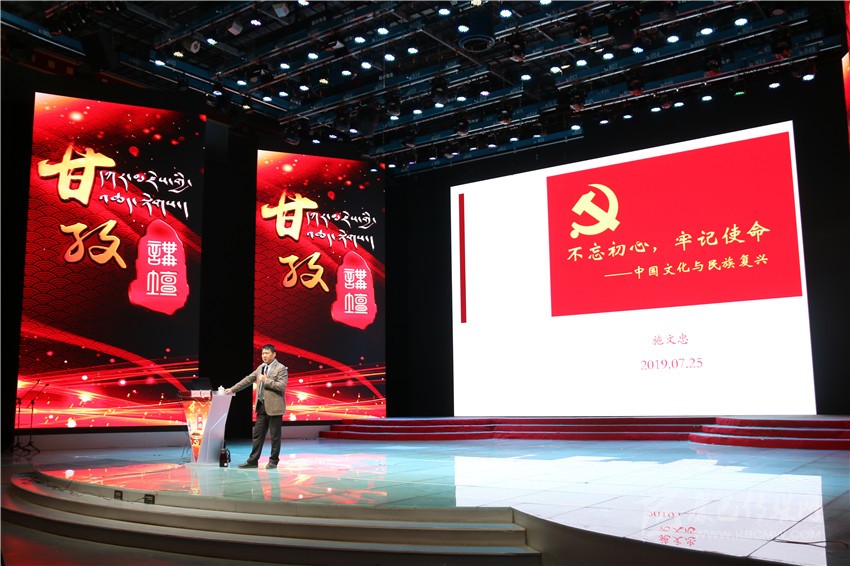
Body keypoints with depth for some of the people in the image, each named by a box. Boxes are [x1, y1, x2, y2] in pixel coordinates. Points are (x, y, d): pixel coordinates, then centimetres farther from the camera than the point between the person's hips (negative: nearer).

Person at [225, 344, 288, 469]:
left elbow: (282, 386, -17)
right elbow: (248, 380, 18)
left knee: (275, 435, 2)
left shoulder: (281, 368, -8)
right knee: (257, 434, 8)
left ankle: (273, 461, 11)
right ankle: (253, 460, 13)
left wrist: (266, 380, -17)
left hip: (274, 407, -7)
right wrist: (232, 389, 17)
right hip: (262, 406, 7)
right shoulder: (260, 368, 14)